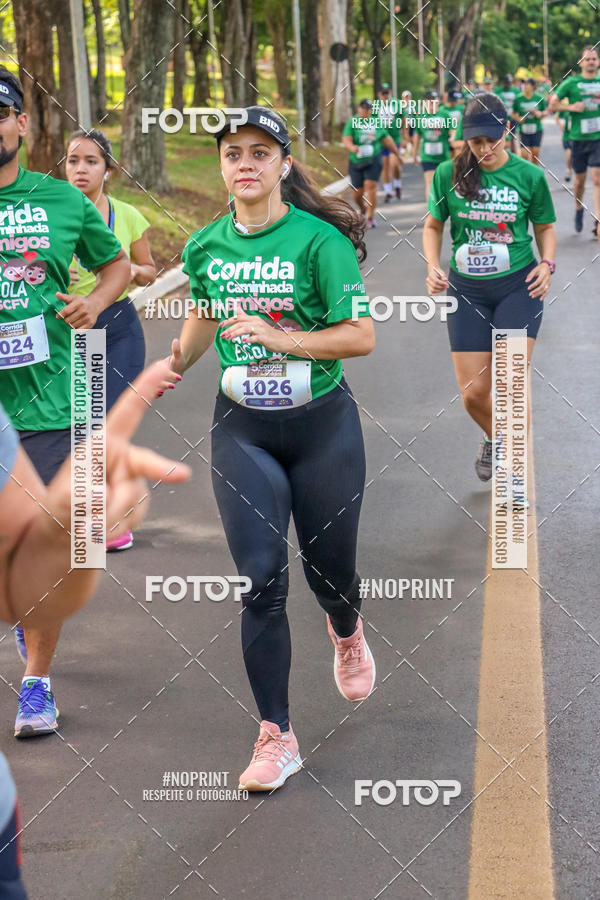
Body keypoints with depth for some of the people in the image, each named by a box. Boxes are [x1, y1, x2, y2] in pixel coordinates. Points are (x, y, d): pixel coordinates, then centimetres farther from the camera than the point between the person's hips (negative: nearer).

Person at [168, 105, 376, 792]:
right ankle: (275, 736, 2)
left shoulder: (319, 239, -13)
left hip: (322, 424, -2)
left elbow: (360, 336, -18)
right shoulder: (205, 246, 2)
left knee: (327, 568, 10)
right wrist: (176, 363, 7)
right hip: (242, 431, 3)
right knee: (259, 579, -5)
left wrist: (275, 336, -26)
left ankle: (346, 633, 50)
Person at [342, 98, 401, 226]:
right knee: (357, 193, 4)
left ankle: (370, 217, -10)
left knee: (371, 187, -14)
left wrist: (397, 154, 26)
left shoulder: (376, 123, 8)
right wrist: (352, 147, -36)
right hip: (356, 161, 0)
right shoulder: (352, 123, -2)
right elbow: (346, 140, -13)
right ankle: (363, 211, 35)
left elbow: (387, 139, 19)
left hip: (373, 160, 0)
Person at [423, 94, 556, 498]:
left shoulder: (529, 176, -5)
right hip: (466, 289, 2)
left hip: (517, 285, -2)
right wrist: (433, 267, -6)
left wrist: (547, 263, -8)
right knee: (473, 393, 3)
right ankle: (494, 438, 37)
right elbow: (433, 225, 10)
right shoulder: (449, 174, -3)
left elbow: (545, 226, 10)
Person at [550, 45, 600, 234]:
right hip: (578, 138, 0)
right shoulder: (571, 82, 1)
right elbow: (552, 105, 1)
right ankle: (578, 209, 38)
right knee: (580, 179, 11)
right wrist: (571, 107, -13)